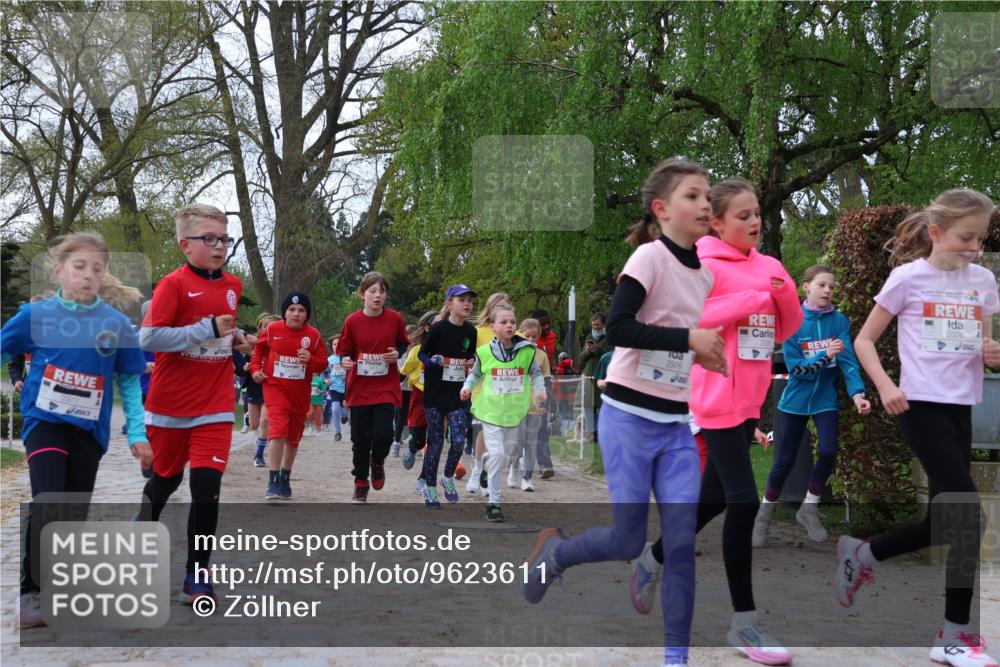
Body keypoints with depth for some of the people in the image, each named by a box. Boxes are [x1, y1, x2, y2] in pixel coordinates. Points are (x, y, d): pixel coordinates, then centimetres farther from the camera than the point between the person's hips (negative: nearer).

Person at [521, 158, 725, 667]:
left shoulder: (705, 273, 9)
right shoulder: (650, 256, -12)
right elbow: (617, 328, -23)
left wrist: (702, 354, 1)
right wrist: (689, 338, -22)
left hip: (676, 424, 6)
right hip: (629, 417, -6)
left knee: (683, 541, -1)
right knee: (628, 542, -2)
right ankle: (553, 551, 28)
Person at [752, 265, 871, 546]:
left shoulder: (839, 321, -5)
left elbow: (848, 360, -14)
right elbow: (795, 367, -13)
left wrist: (857, 393, -28)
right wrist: (825, 355, -25)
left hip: (825, 398, 1)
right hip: (796, 399, -1)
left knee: (828, 452, -12)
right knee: (785, 460, 4)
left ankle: (809, 508, 12)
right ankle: (766, 511, 25)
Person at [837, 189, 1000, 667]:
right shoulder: (909, 276, -5)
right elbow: (864, 340, -2)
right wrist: (885, 386, -17)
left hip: (960, 408, 6)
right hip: (921, 406, -6)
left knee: (943, 521, 8)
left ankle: (861, 554, 31)